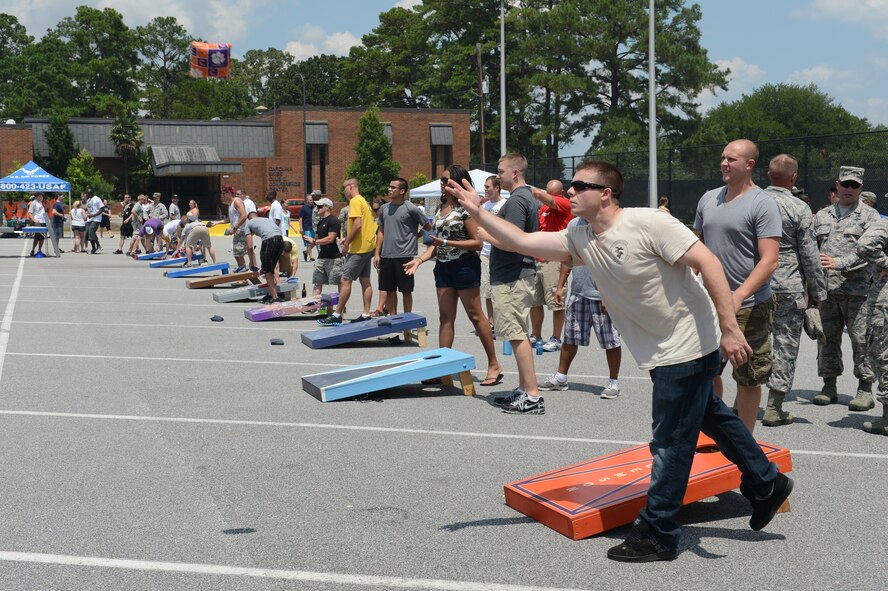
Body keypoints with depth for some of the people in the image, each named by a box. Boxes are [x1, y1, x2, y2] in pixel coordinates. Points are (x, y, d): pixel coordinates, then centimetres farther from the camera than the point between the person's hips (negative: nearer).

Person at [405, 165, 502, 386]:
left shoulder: (465, 208, -11)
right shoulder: (441, 208, 12)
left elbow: (478, 243, -14)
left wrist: (449, 243, -21)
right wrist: (419, 260, 3)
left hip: (464, 266, -8)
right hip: (443, 267, 8)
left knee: (475, 316, -2)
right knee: (446, 317, 8)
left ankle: (494, 365, 7)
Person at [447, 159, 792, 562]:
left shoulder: (648, 223, -20)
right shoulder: (580, 239, 3)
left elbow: (707, 263, -22)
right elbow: (522, 242, 5)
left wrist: (729, 328, -26)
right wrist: (477, 213, -2)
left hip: (689, 345, -8)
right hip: (661, 353, 8)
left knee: (670, 444, 0)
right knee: (709, 418, 23)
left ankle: (657, 535, 13)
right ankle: (766, 485, 42)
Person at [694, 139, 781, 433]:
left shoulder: (763, 204, -10)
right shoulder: (708, 199, 9)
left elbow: (769, 261, -17)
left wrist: (739, 295, -28)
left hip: (749, 308, -6)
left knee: (748, 379, 5)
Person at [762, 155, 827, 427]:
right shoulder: (799, 209, -10)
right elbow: (810, 256, -6)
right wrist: (817, 291, 3)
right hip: (788, 287, -4)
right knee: (785, 345, 4)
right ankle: (774, 409, 5)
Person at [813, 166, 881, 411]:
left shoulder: (869, 216, 3)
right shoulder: (822, 215, 15)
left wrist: (839, 263, -20)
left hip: (856, 288, -4)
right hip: (826, 288, 4)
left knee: (861, 340, -3)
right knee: (828, 338, 8)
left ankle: (865, 390, 5)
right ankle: (829, 386, 17)